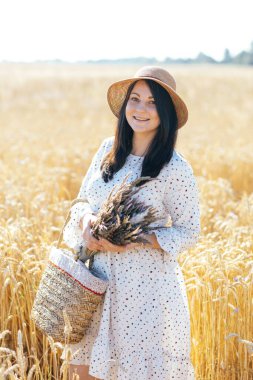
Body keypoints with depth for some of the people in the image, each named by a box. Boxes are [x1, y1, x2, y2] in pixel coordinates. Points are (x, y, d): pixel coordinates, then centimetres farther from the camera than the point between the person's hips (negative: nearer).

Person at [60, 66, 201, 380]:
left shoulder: (176, 168, -14)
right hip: (99, 279, 5)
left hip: (146, 284, -5)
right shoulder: (108, 149, 2)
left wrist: (134, 240, -21)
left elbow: (188, 233, -9)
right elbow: (82, 200, 11)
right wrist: (85, 219, -13)